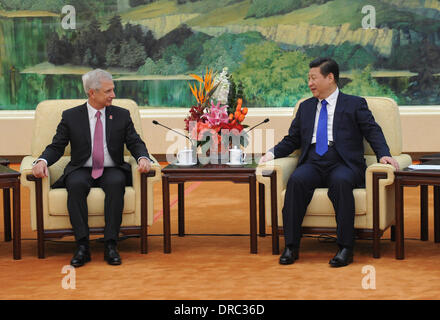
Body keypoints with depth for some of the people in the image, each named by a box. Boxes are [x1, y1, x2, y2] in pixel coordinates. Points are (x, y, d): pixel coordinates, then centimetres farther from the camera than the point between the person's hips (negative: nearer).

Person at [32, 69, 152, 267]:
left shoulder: (122, 115, 10)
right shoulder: (71, 116, 6)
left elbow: (135, 143, 6)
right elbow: (56, 146, 4)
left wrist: (143, 158, -18)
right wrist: (42, 161, -18)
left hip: (111, 171, 1)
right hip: (81, 171, -1)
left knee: (116, 183, -35)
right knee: (76, 185, -35)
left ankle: (110, 245, -34)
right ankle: (82, 247, -34)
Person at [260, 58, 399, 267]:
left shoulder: (355, 105, 14)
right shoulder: (305, 107, 25)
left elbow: (373, 132, 3)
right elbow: (292, 140, 23)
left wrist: (383, 154, -16)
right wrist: (272, 153, 4)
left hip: (342, 164, -3)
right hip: (313, 163, 3)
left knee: (341, 182, -37)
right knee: (296, 181, -30)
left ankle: (345, 248, -33)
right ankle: (291, 246, -28)